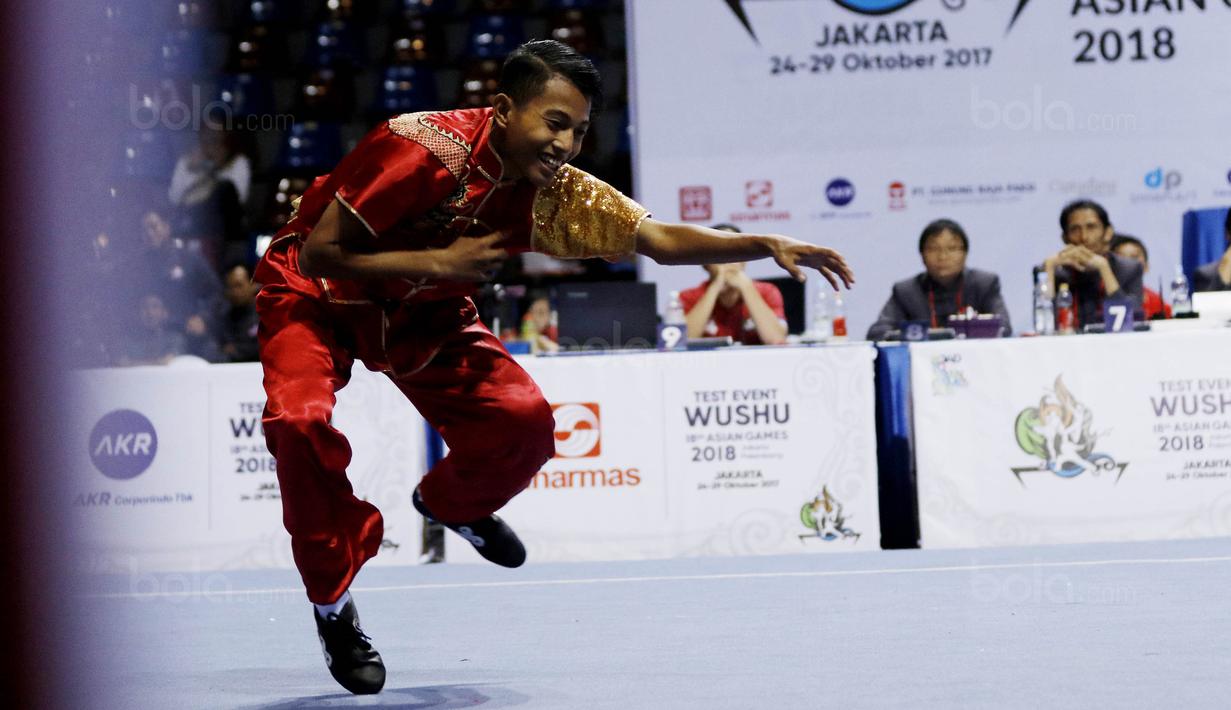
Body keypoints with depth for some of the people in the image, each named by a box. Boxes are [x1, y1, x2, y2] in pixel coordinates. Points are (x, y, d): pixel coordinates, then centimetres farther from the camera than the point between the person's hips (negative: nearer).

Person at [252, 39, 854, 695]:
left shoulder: (555, 192, -15)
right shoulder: (421, 148, -32)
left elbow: (659, 240, -15)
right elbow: (317, 254, -28)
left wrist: (768, 245, -27)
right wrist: (438, 261, -32)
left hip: (421, 316, 5)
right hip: (317, 295, -5)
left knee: (525, 422, -13)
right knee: (300, 419, -32)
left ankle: (448, 502, 24)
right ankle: (333, 604, -9)